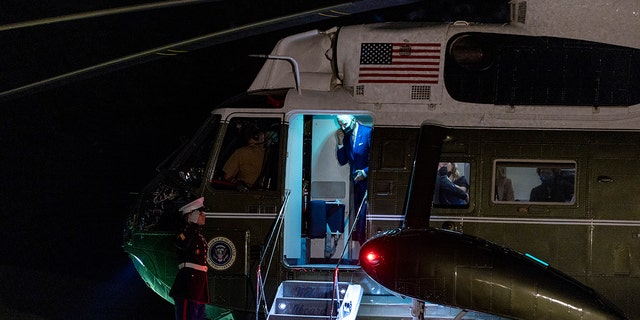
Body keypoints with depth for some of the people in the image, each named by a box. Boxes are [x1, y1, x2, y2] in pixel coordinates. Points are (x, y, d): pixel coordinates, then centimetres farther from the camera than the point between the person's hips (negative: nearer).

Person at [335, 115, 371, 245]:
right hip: (356, 181, 7)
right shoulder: (346, 136, 9)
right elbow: (342, 161, 9)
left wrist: (365, 172, -17)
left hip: (367, 180, -7)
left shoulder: (368, 133, -11)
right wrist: (340, 143, -4)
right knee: (358, 213, 10)